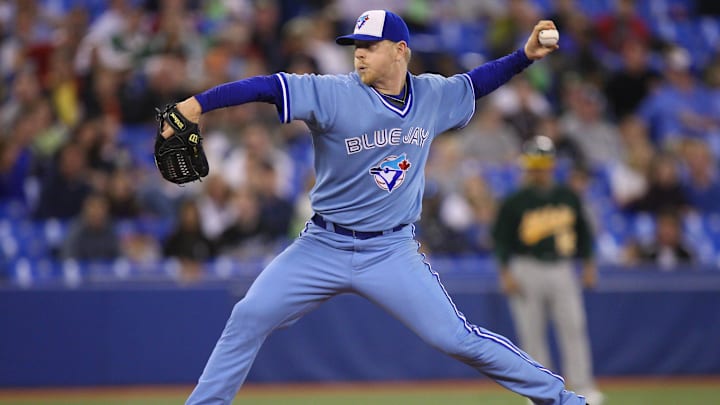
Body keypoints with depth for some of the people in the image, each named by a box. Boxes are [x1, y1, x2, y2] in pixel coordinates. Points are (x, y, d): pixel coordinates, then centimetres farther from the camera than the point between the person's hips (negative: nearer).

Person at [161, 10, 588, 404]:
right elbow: (267, 87, -24)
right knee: (249, 318, -10)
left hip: (392, 253, 0)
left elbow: (476, 83, 20)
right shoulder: (333, 93, -14)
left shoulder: (433, 95, 0)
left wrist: (525, 55, 8)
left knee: (457, 337, -6)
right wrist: (198, 104, -37)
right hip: (323, 247, 0)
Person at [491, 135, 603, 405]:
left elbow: (583, 231, 17)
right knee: (532, 332, 0)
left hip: (562, 270, 2)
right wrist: (506, 273, -9)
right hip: (527, 271, -2)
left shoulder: (568, 197, 9)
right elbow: (501, 239, -1)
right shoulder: (515, 202, -1)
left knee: (574, 327, -5)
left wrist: (588, 264, 12)